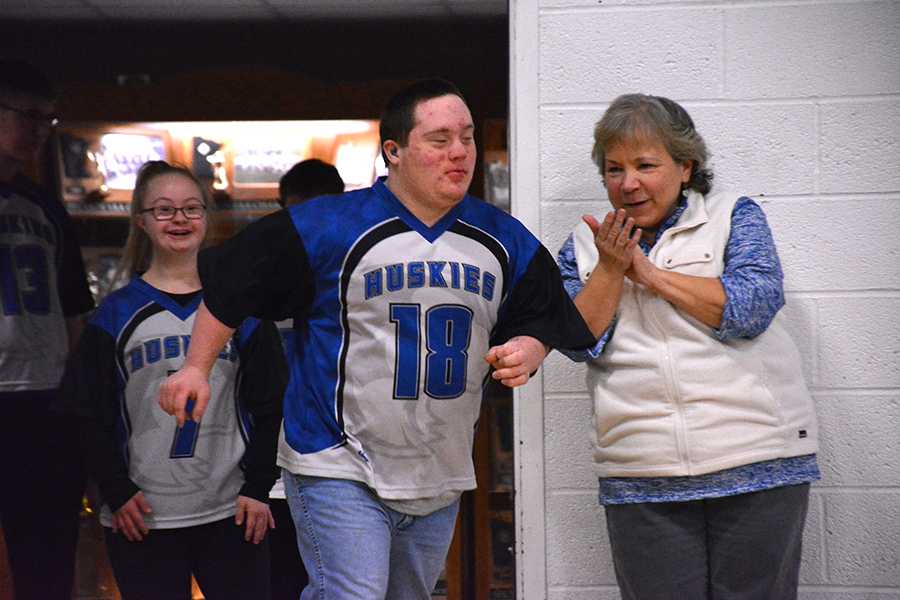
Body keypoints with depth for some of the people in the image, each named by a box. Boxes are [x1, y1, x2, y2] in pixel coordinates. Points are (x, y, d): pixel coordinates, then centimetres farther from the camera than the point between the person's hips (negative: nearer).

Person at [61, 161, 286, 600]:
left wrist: (258, 488, -1)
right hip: (142, 517, 0)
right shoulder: (117, 314, 4)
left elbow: (268, 405, 7)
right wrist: (118, 493, -6)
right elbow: (91, 415, 2)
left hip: (231, 513, 1)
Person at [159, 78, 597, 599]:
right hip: (340, 472, -5)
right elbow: (232, 284, -1)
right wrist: (197, 367, -3)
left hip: (440, 483, 6)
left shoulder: (505, 240, 4)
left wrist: (526, 351, -7)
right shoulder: (328, 226, -10)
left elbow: (536, 320, 15)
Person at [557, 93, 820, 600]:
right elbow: (578, 342, 2)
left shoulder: (734, 216, 6)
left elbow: (753, 306, -11)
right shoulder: (586, 245, 13)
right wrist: (611, 269, -9)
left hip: (759, 462, -1)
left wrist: (648, 272, -8)